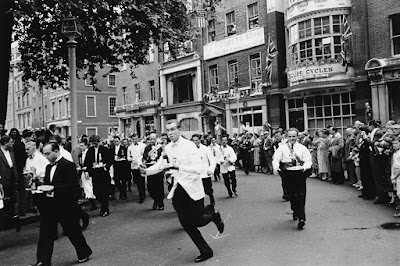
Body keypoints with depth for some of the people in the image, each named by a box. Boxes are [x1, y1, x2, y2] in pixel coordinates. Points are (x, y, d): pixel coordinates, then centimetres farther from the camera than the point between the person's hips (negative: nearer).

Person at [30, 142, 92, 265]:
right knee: (46, 233, 6)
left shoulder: (68, 165, -13)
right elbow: (47, 183, 19)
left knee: (72, 230, 8)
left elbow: (71, 186, -18)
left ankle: (84, 253, 28)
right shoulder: (49, 167, 12)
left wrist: (54, 188, -25)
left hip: (66, 205, -7)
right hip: (49, 204, 7)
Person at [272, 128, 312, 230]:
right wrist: (276, 167, -22)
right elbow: (276, 159, -3)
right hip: (288, 174, 1)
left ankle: (301, 218, -6)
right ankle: (295, 212, 35)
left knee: (300, 195, -7)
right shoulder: (282, 148, 7)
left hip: (300, 173, -1)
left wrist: (304, 167, -18)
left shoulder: (302, 148, 7)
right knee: (291, 195, 10)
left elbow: (308, 161, 3)